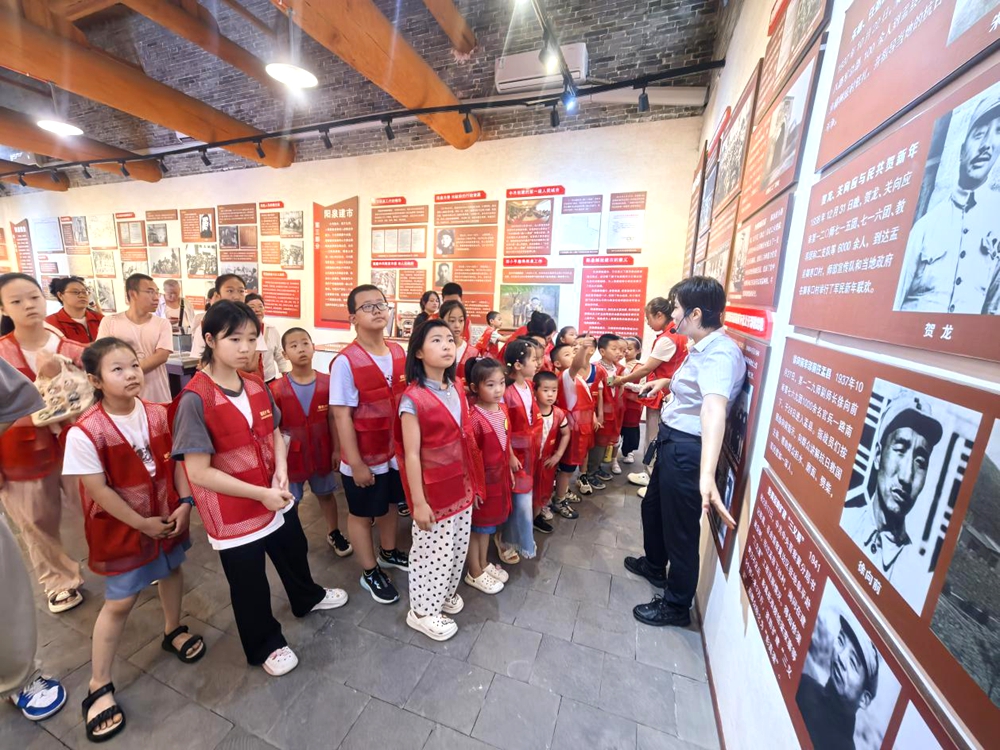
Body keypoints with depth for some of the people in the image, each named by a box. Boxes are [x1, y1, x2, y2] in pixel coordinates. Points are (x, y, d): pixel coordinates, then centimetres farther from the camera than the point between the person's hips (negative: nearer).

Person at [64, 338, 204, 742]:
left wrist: (184, 503, -9)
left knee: (171, 572, 22)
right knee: (120, 602, 8)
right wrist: (142, 523, -13)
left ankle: (173, 632, 48)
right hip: (121, 528, -4)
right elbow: (98, 490, -17)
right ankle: (99, 687, 31)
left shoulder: (158, 414, -9)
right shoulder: (84, 433, -23)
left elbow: (176, 460, -2)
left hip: (168, 517, 5)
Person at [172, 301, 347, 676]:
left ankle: (307, 597, 59)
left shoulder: (256, 386, -4)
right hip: (233, 513, -6)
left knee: (294, 552, 29)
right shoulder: (195, 400, -23)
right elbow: (198, 472, -22)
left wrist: (281, 470, -11)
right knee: (249, 584, 17)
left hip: (276, 499, 6)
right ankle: (265, 645, 44)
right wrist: (260, 494, -22)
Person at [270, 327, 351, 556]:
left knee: (326, 494, 20)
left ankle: (334, 533, 41)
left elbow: (332, 419, -3)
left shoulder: (327, 382, -9)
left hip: (321, 452, 2)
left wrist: (337, 449, 0)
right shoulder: (277, 389, -14)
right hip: (291, 454, -2)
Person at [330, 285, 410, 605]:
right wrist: (355, 463, -16)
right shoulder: (346, 361, -20)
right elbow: (341, 416, -19)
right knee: (361, 514, 16)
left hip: (397, 449, 6)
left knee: (391, 503, 24)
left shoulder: (399, 352, -3)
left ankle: (388, 552, 50)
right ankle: (370, 573, 37)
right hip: (365, 457, -6)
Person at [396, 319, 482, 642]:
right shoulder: (413, 398, -20)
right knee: (432, 551, 12)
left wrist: (474, 482, 11)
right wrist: (418, 501, -15)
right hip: (434, 491, -7)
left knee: (458, 547, 22)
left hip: (461, 485, 7)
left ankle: (446, 593, 48)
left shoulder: (456, 391, 2)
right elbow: (411, 455, -18)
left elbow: (464, 440, 8)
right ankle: (422, 611, 37)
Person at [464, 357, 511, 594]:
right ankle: (474, 573, 33)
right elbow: (469, 456, -22)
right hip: (482, 477, -7)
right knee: (478, 525, 13)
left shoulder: (503, 408, -2)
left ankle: (484, 564, 44)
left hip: (499, 475, 7)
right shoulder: (474, 418, -26)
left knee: (488, 523, 24)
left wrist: (511, 462, 14)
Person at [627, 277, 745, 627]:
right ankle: (654, 565, 52)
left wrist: (706, 475, -56)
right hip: (672, 442, 10)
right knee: (652, 506, 26)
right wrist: (665, 382, 25)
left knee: (680, 528, 8)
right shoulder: (704, 347, 7)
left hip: (687, 450, -10)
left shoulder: (720, 353, -26)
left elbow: (714, 407, -44)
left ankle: (676, 606, 32)